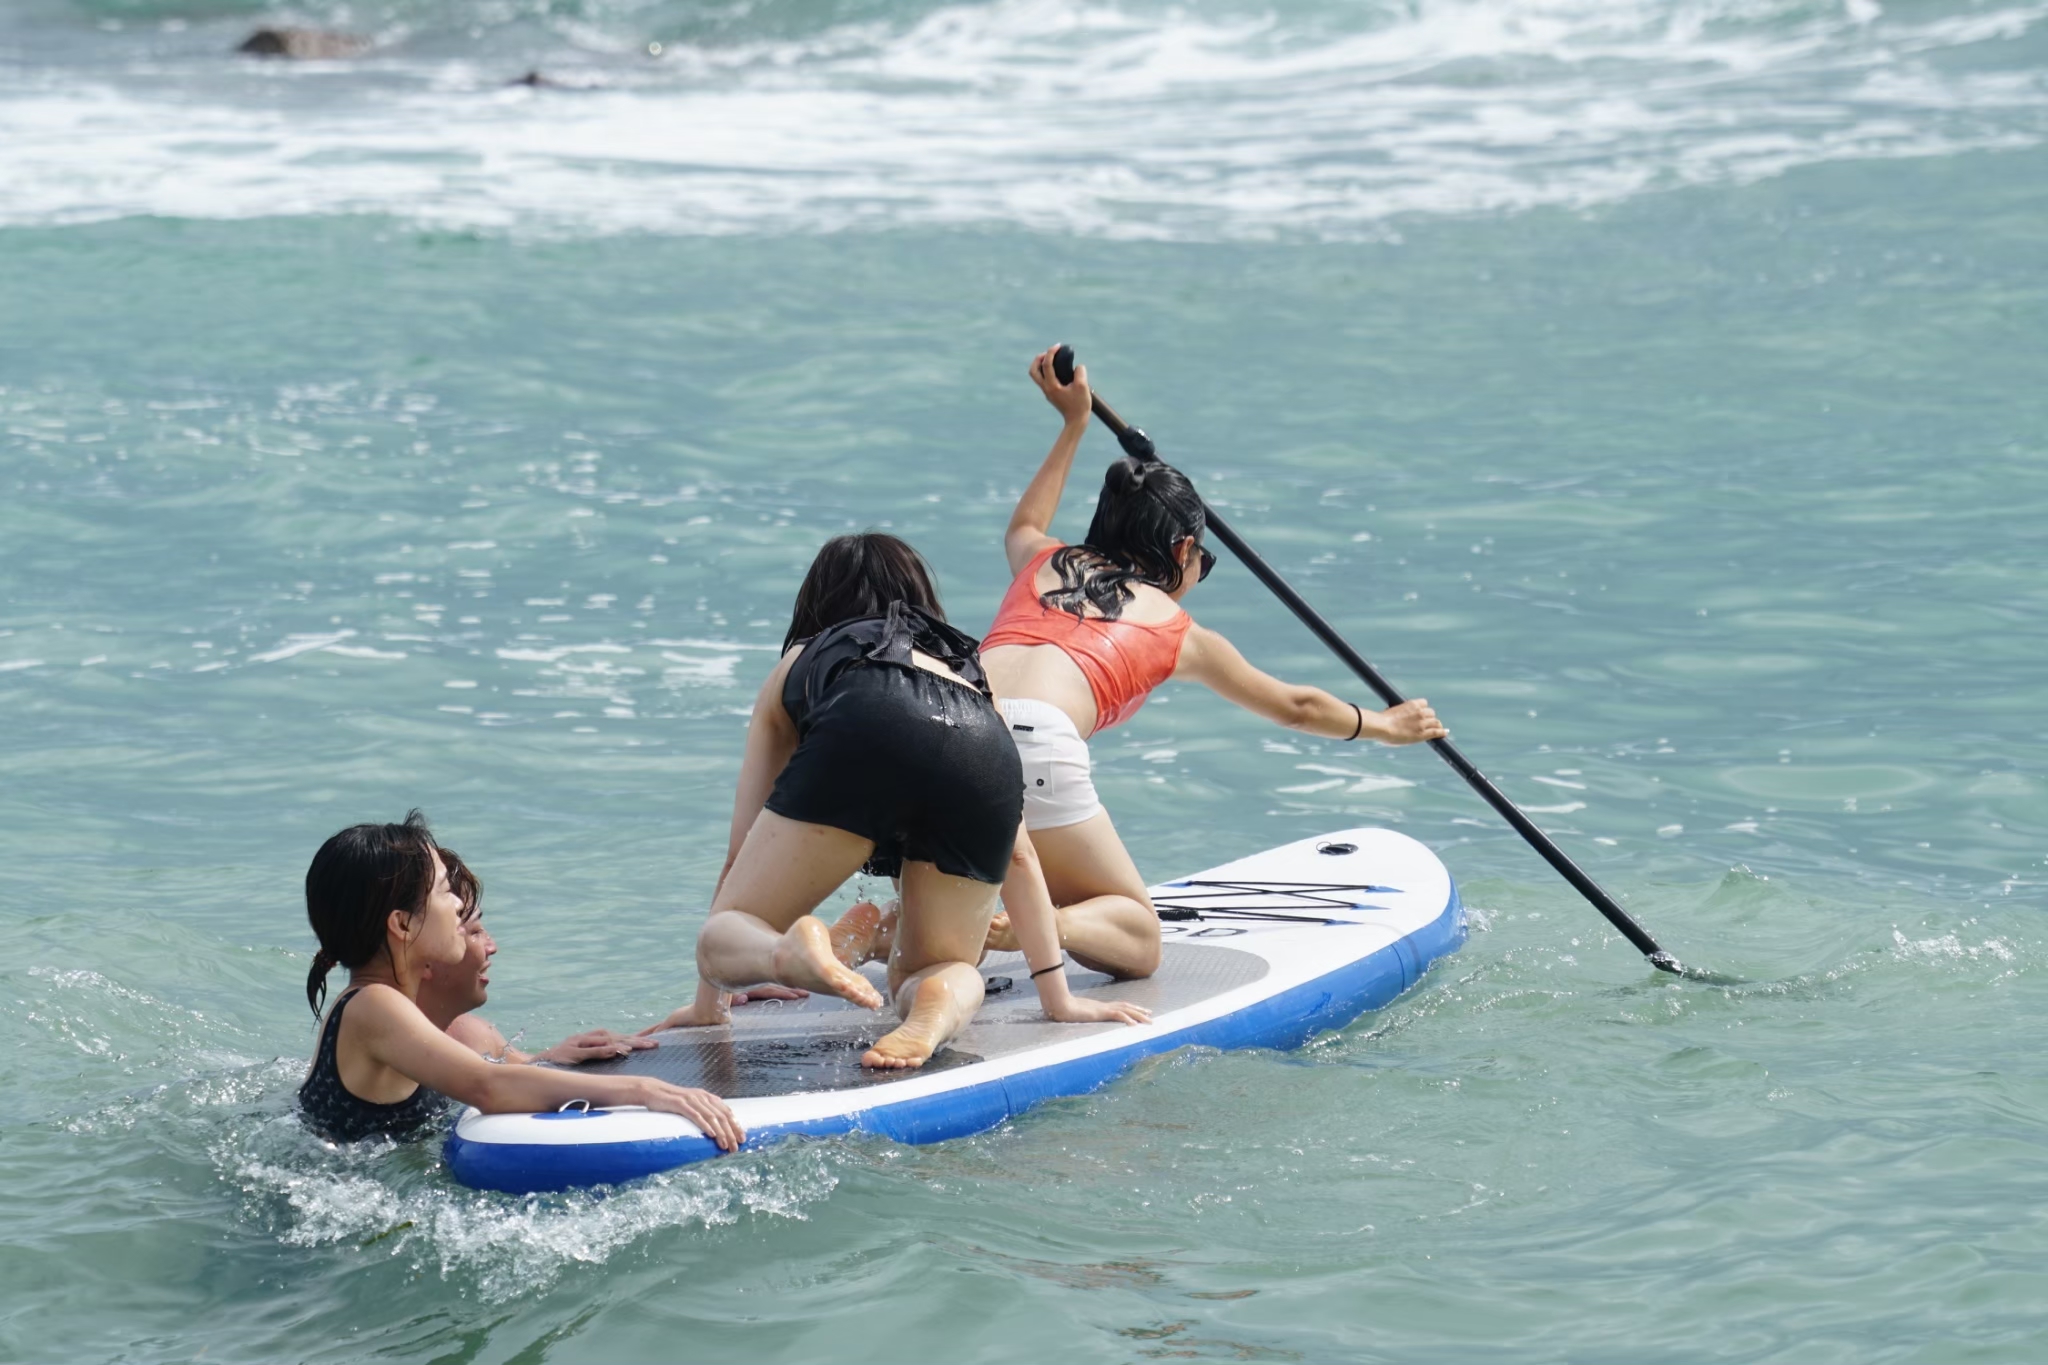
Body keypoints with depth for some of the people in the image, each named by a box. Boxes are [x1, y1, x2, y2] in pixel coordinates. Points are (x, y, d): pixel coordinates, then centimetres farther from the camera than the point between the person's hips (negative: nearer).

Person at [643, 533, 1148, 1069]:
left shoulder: (801, 663, 39)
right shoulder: (968, 667, 42)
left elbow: (740, 850, 38)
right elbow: (1019, 855, 38)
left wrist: (708, 1001, 44)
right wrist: (1058, 997, 40)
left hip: (860, 741, -2)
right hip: (982, 759, 2)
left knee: (723, 939, 10)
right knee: (945, 970, 22)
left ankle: (792, 951, -25)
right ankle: (942, 1007, -15)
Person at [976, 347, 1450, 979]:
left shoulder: (1043, 563, 30)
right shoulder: (1179, 632, 23)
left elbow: (1023, 526, 59)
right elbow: (1295, 706, 39)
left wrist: (1073, 422, 66)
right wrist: (1384, 726, 57)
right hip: (1036, 744, -4)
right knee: (1134, 936, 11)